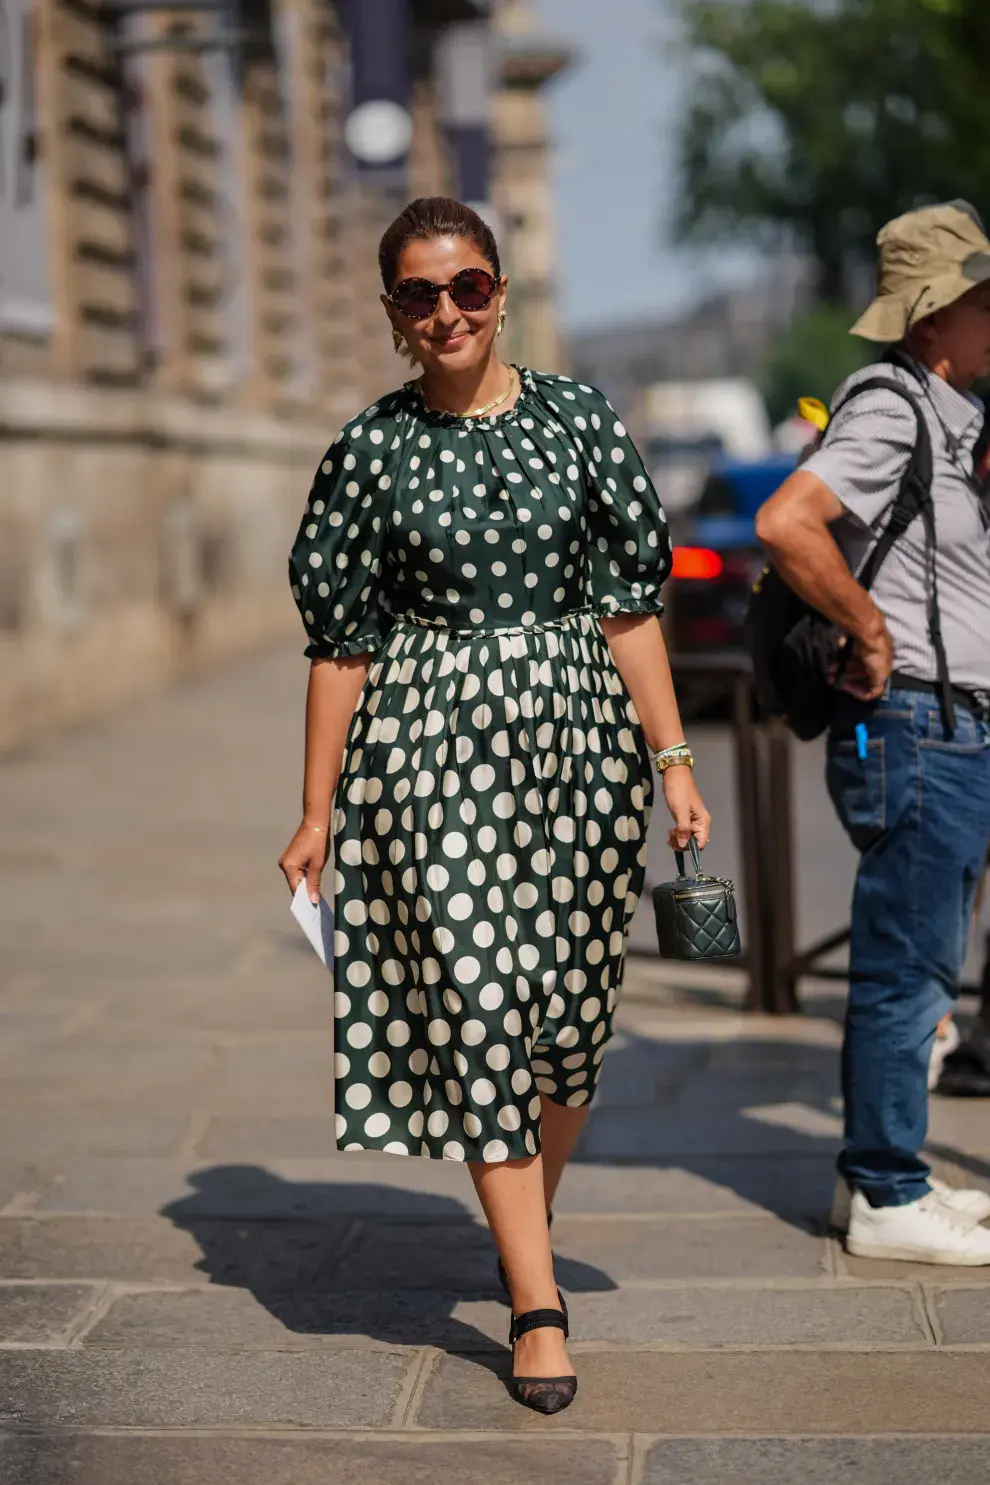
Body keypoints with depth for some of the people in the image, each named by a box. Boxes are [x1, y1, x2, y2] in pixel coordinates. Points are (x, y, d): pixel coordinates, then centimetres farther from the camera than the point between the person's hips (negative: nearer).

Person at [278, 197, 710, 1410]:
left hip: (579, 737, 2)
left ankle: (524, 1231, 30)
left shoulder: (577, 421, 4)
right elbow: (342, 641, 4)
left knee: (571, 1005, 5)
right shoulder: (372, 450, 2)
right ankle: (537, 1309, -1)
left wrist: (672, 759, 0)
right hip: (433, 749, -1)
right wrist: (317, 812, 3)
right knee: (477, 1005, -8)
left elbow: (628, 602, 5)